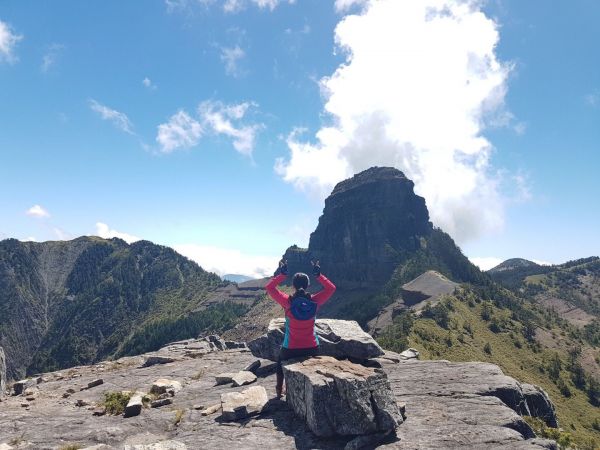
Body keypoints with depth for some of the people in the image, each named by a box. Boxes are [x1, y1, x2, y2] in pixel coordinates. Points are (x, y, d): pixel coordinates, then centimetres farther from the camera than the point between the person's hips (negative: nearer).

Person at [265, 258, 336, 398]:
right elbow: (331, 288, 0)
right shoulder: (314, 301, -15)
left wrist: (282, 274, -5)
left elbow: (269, 287, -9)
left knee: (280, 363, 32)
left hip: (290, 349, -1)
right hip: (312, 348, 1)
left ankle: (279, 391, 41)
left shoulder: (288, 301, -20)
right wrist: (318, 275, -1)